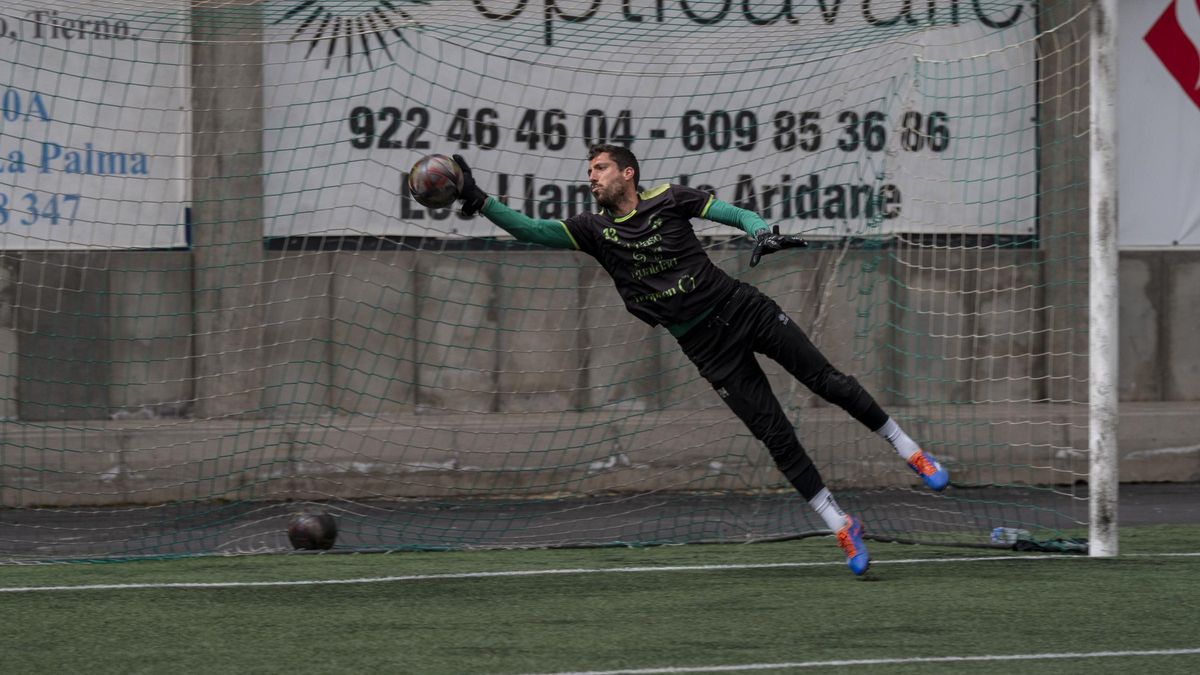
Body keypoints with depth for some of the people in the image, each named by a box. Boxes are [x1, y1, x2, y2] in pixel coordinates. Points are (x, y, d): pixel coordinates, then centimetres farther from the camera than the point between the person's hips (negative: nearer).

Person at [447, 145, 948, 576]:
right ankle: (841, 527, 4)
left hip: (741, 306, -1)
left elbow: (735, 214, -2)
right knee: (776, 436, -4)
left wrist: (763, 232, -22)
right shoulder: (594, 231, 2)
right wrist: (478, 201, -19)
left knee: (827, 381, -4)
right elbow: (530, 230, -7)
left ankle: (907, 448, 17)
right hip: (705, 346, 1)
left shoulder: (667, 199, -1)